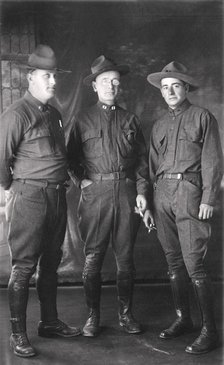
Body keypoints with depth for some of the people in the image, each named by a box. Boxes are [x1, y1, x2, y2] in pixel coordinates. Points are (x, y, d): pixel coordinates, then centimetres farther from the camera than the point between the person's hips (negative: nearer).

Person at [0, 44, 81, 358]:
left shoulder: (55, 114, 14)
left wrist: (65, 180, 15)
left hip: (58, 196, 8)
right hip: (30, 197, -8)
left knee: (51, 262, 15)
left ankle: (50, 322, 28)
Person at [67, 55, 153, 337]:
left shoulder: (130, 120, 13)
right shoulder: (82, 120, 7)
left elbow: (142, 159, 10)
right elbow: (72, 157, 9)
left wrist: (141, 192, 2)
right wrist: (81, 181, -5)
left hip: (127, 192, 2)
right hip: (95, 191, -2)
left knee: (125, 256, 7)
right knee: (92, 258, 0)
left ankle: (125, 314, 19)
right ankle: (93, 316, 13)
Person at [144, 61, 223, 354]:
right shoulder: (159, 126, 18)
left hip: (189, 191, -5)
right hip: (162, 193, 5)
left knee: (193, 264, -8)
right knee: (174, 262, 10)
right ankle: (183, 319, 23)